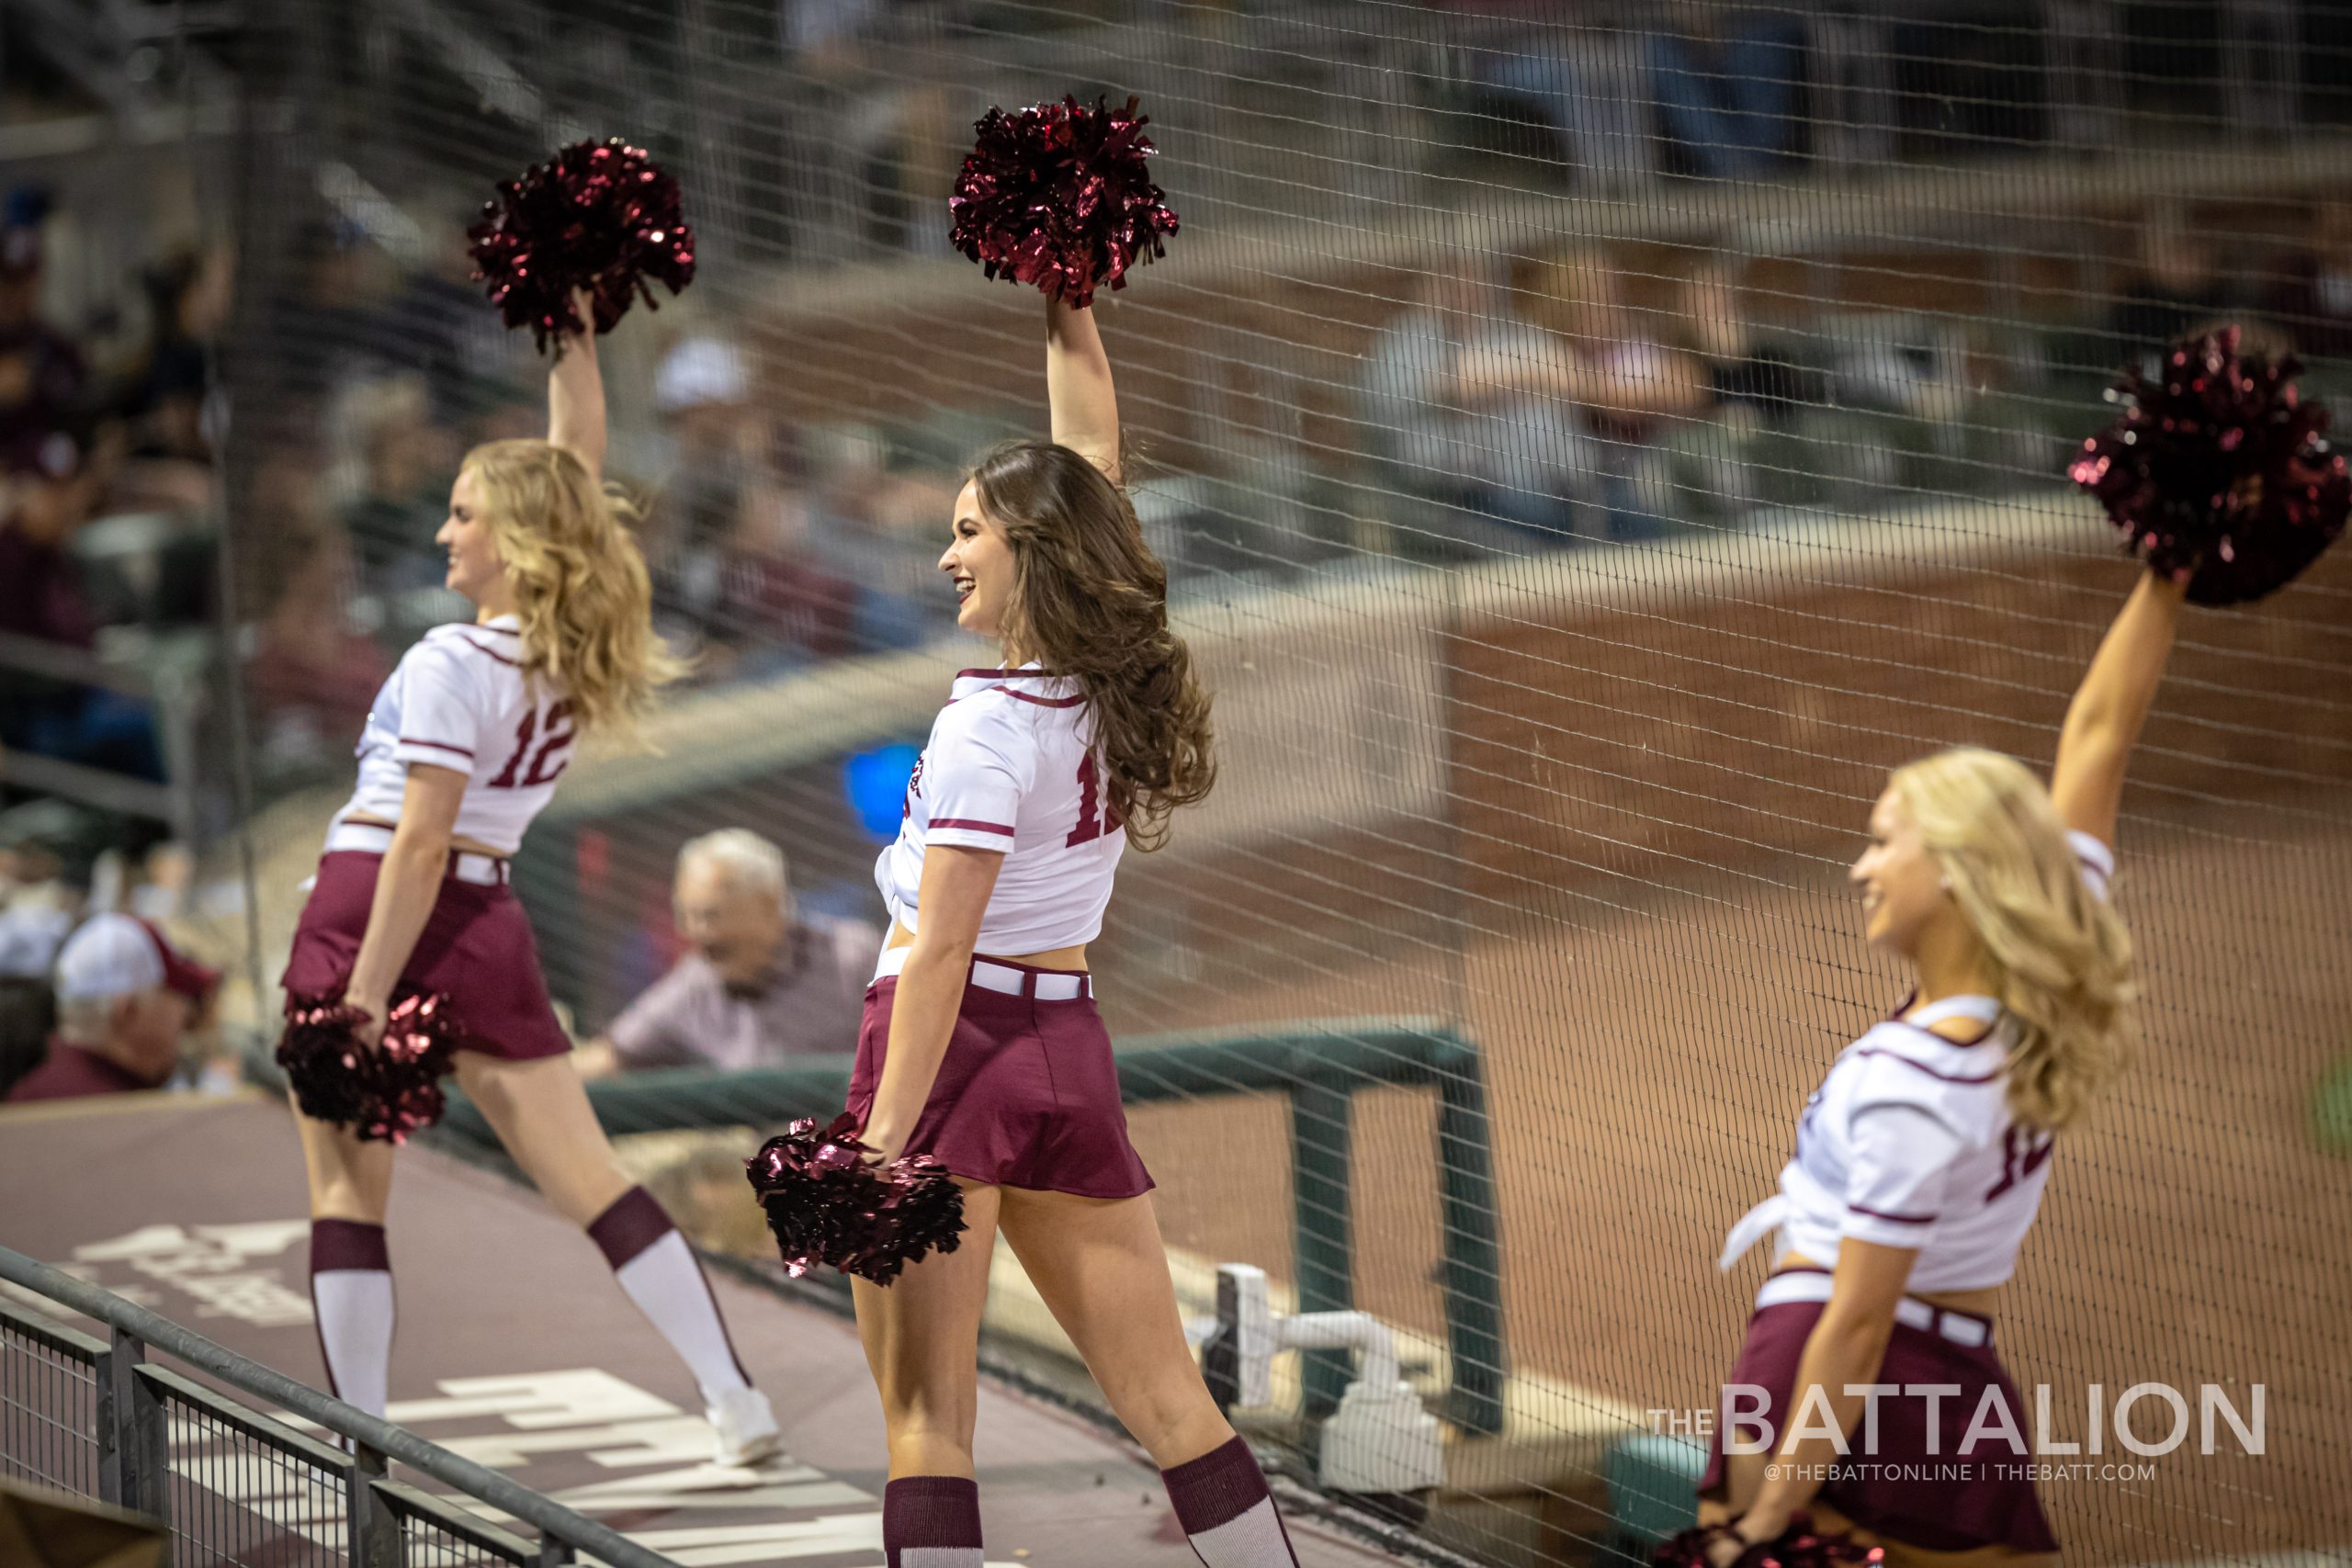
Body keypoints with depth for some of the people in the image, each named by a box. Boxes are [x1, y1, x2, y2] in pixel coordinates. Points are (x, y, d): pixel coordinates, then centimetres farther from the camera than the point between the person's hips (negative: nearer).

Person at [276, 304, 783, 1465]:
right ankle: (733, 1398, -3)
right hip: (487, 924, 6)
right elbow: (578, 456, 16)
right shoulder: (576, 649, 4)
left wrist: (364, 1001, -18)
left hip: (372, 917, -6)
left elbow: (419, 847, -17)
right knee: (583, 1175, 6)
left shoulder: (453, 664, -13)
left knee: (346, 1190, 2)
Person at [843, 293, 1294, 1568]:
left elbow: (942, 952, -18)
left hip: (954, 1042, -7)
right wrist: (1066, 303, 24)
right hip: (1069, 1048, 7)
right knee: (1167, 1401, 9)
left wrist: (882, 1143, -19)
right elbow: (1091, 453, 18)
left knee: (924, 1418, -5)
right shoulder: (1118, 687, 4)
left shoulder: (990, 724, -14)